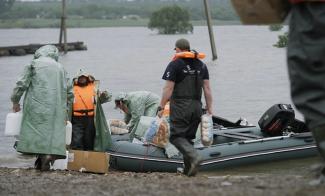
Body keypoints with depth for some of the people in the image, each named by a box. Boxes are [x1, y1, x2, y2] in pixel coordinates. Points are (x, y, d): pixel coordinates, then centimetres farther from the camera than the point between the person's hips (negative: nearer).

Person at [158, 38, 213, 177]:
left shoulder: (175, 65, -6)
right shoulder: (201, 65, 12)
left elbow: (168, 88, -10)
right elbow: (207, 89, 9)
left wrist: (161, 107, -6)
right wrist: (209, 109, 12)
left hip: (180, 107, -6)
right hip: (197, 107, 6)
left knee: (176, 136, -3)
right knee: (189, 136, 14)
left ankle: (194, 157, -26)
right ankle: (188, 170, 14)